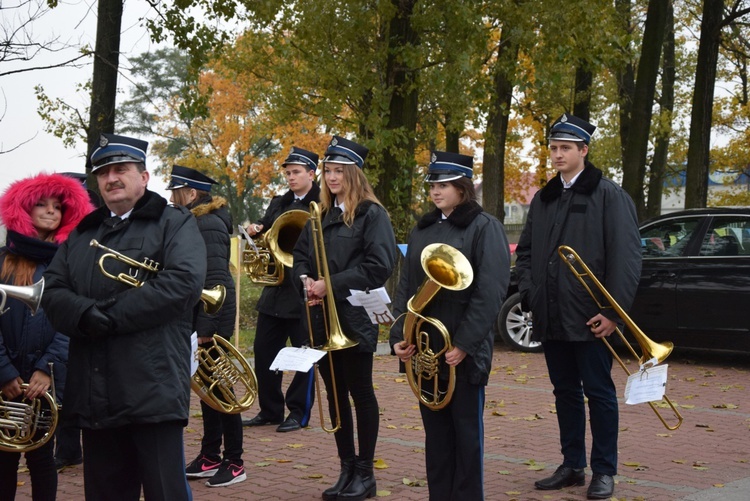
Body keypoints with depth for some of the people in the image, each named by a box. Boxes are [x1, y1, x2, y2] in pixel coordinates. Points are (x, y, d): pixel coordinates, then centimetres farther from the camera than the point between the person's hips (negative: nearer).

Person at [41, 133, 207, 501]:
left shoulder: (175, 223, 4)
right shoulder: (81, 234, 21)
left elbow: (184, 282, -13)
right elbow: (53, 292, 9)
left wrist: (111, 315, -15)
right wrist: (85, 315, -14)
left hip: (153, 390, -5)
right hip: (94, 394, 6)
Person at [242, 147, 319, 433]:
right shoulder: (278, 204, 15)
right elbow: (264, 234, 21)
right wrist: (256, 232, 0)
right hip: (275, 290, 7)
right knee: (264, 351, 9)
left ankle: (299, 413, 13)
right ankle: (270, 410, 20)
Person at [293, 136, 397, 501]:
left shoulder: (371, 214, -7)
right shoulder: (321, 214, 13)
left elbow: (379, 265, -16)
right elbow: (300, 254, 17)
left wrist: (331, 285, -18)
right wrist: (306, 279, -6)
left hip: (355, 317, -6)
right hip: (323, 318, 6)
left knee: (360, 392, 2)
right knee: (335, 392, 10)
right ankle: (347, 467, 20)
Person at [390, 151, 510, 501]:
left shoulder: (484, 227, -5)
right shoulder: (421, 230, 13)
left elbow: (490, 293, -13)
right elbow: (406, 287, 12)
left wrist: (465, 344, -18)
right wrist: (398, 337, 0)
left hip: (464, 351, -5)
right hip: (425, 348, 6)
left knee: (467, 431, 3)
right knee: (435, 432, 11)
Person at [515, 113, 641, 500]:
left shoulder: (609, 196, -5)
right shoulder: (543, 199, 13)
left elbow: (626, 257, -11)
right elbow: (525, 251, 20)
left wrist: (613, 311, -16)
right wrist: (529, 293, 5)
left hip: (590, 318, -6)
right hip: (551, 319, 6)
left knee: (599, 392, 1)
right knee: (565, 391, 13)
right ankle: (572, 465, 22)